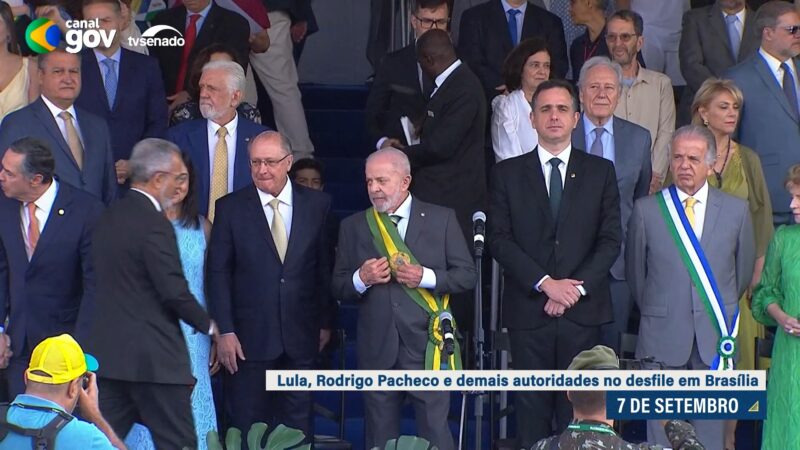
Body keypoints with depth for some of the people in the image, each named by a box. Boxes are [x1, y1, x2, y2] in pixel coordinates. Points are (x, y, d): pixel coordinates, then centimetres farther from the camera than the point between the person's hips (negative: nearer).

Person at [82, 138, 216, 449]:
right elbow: (174, 291, -17)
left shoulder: (107, 217, 12)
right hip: (153, 356, -8)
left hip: (107, 351, 8)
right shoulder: (153, 222, -14)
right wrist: (207, 325, 0)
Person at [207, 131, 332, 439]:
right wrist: (225, 332, -8)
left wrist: (325, 322, 8)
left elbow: (325, 267, 8)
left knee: (298, 428, 7)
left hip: (301, 337, 1)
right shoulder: (230, 208, -1)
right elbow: (218, 273, -2)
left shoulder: (317, 204, 3)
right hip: (250, 338, -1)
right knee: (247, 429, 3)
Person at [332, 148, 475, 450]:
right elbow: (338, 288, 9)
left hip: (426, 345, -2)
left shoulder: (441, 219, 4)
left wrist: (426, 277, -13)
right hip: (377, 348, 2)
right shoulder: (354, 227, 9)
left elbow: (467, 276, 2)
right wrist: (361, 278, -12)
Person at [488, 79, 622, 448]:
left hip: (583, 309, 0)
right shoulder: (508, 174, 7)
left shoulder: (601, 172, 10)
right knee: (532, 410, 1)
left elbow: (611, 239, 4)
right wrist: (546, 283, -11)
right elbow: (500, 240, -1)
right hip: (528, 310, 0)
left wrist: (577, 287, -9)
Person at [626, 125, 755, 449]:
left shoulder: (736, 210, 2)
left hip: (716, 337, 1)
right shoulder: (646, 210, 0)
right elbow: (635, 272, 10)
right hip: (663, 337, -1)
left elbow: (744, 269, 14)